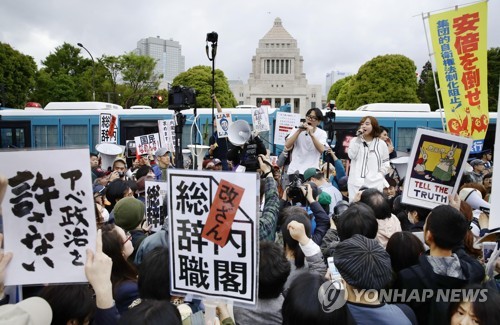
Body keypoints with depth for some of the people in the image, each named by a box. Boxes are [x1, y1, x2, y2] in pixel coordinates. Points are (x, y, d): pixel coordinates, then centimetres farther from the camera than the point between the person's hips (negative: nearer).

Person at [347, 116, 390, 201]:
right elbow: (351, 156, -6)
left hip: (374, 183, -1)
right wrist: (358, 139, -8)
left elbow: (386, 164, 12)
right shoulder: (354, 141, 12)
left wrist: (379, 175, -2)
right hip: (356, 182, 1)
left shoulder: (381, 144, 10)